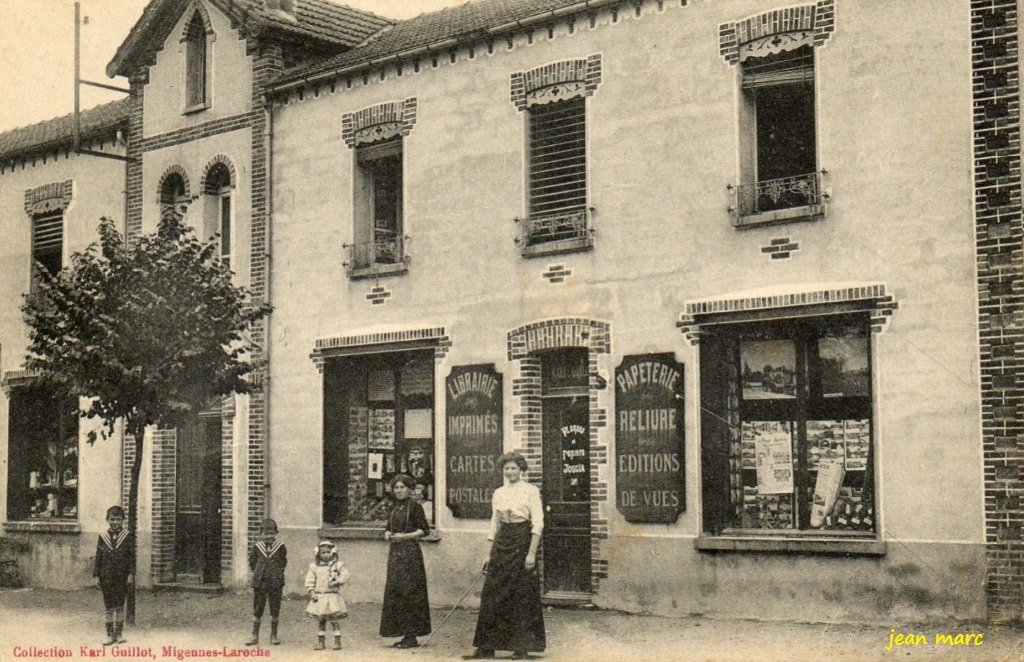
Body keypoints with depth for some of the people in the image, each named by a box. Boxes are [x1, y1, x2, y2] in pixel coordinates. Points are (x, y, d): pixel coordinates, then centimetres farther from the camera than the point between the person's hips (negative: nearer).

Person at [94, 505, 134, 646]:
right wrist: (96, 574, 2)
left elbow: (132, 556, -1)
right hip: (106, 577, 1)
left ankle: (118, 634, 14)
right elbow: (98, 556, 5)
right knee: (109, 607, 5)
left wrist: (131, 573, -7)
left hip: (122, 576, -1)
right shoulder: (103, 537, 3)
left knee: (120, 605, 5)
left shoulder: (128, 536, -1)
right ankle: (110, 635, 11)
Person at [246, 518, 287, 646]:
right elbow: (252, 563, 12)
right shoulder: (257, 547, 0)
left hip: (276, 583, 0)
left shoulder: (280, 546, -1)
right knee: (257, 608, 3)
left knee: (275, 609, 5)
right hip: (260, 582, 0)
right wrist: (259, 574, 7)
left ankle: (274, 635, 16)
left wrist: (277, 574, 5)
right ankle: (255, 636, 11)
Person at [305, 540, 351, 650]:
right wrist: (312, 592, -4)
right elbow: (310, 580, 6)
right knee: (320, 620, 8)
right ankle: (320, 642, 16)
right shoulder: (314, 566, 7)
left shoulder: (337, 565, 1)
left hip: (333, 596, -2)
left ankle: (337, 642, 3)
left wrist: (336, 581, -19)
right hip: (319, 597, 3)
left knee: (335, 619, -4)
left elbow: (345, 575, -6)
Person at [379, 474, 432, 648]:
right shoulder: (395, 508, 15)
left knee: (409, 593, -8)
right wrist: (388, 535, 0)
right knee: (394, 591, 6)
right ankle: (404, 634, 11)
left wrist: (406, 536, -15)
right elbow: (388, 530, 22)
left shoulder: (415, 506, -6)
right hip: (395, 553, 8)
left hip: (410, 553, -8)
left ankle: (412, 636, -5)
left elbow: (425, 530, -7)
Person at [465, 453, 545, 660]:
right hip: (502, 544, 5)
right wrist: (490, 554, 11)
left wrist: (532, 553, -15)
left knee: (523, 595, -2)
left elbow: (538, 524, -8)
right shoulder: (498, 493, 12)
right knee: (492, 594, 2)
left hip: (522, 542, -5)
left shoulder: (531, 491, -3)